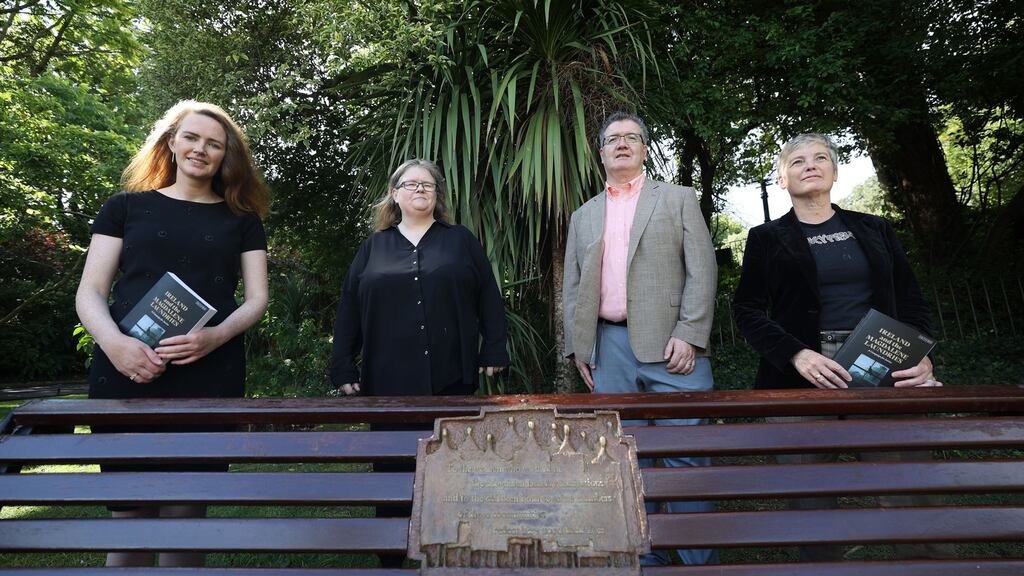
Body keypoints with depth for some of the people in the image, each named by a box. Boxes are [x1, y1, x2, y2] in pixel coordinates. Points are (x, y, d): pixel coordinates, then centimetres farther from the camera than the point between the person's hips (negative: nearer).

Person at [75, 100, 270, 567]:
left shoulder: (241, 218, 13)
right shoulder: (126, 207, 13)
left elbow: (256, 298, 7)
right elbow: (89, 293, 7)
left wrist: (215, 337, -14)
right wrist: (114, 343, -14)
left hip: (210, 376, 0)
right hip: (126, 372, 0)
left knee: (184, 514, 2)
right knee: (130, 514, 2)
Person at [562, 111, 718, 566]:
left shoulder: (678, 199, 9)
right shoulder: (583, 216, 18)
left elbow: (702, 270, -1)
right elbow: (572, 287, 15)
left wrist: (688, 334, -11)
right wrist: (577, 346, 6)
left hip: (670, 343, -3)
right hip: (609, 346, 3)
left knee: (685, 454, -1)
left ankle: (698, 559, 16)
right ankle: (645, 557, 22)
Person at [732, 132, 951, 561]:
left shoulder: (874, 230, 15)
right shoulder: (767, 238, 7)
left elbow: (911, 299, 13)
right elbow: (747, 309, 1)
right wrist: (796, 354, -14)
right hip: (804, 377, -2)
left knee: (906, 496, -2)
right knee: (812, 497, 1)